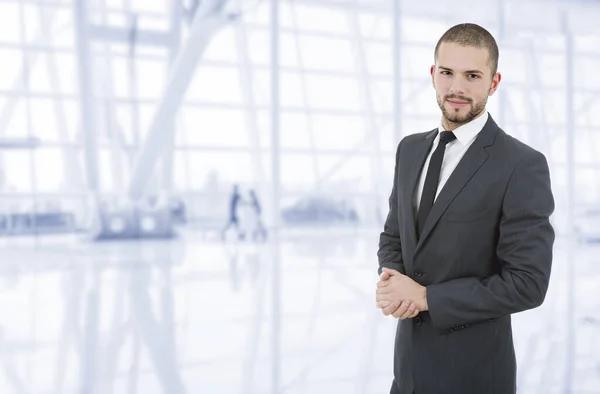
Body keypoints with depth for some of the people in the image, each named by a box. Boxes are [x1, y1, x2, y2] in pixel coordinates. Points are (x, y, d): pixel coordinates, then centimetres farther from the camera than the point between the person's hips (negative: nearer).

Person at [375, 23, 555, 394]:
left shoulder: (522, 166, -16)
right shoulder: (410, 149, 5)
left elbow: (528, 284, -19)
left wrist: (426, 296, -18)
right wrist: (391, 281, -8)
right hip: (409, 357, 6)